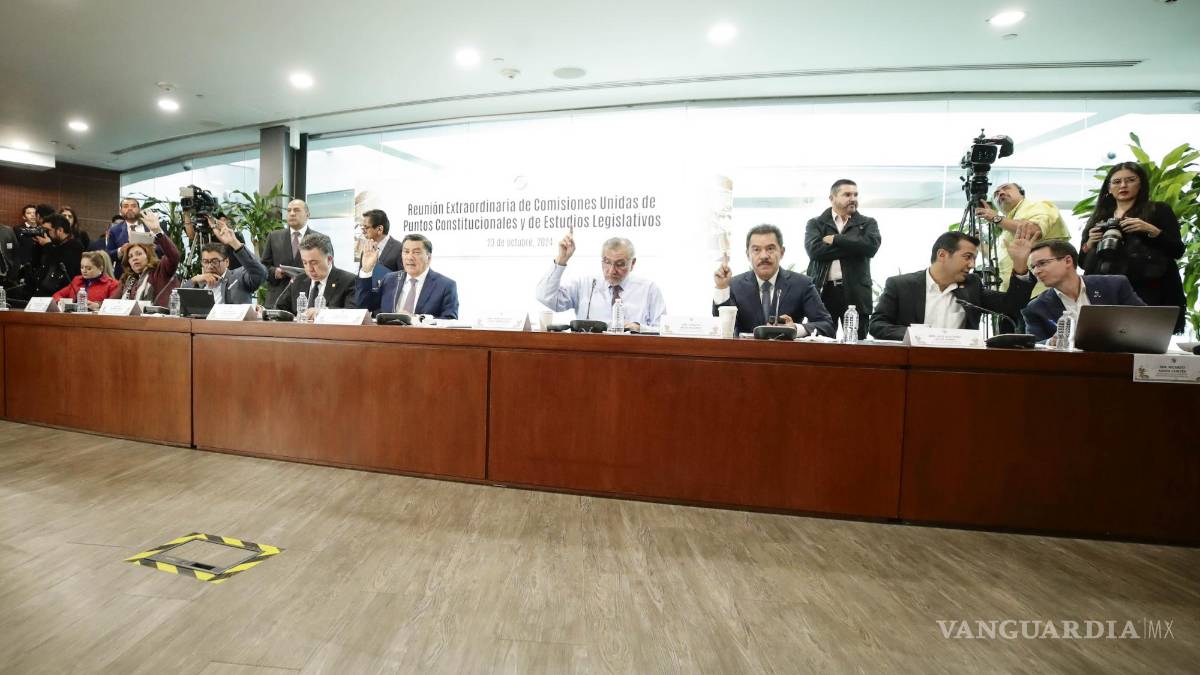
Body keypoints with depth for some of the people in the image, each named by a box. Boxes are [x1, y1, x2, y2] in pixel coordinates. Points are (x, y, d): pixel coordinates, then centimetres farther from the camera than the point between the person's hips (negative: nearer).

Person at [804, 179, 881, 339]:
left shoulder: (868, 223, 14)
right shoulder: (815, 224, 11)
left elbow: (871, 245, -7)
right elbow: (814, 249, -9)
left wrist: (835, 240, -7)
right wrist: (853, 246, -6)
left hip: (855, 293, 1)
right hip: (823, 291, -1)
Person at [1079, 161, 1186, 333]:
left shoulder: (1158, 210, 10)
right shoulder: (1098, 218, 17)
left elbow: (1178, 251, 1)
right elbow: (1083, 262, 14)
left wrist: (1151, 230, -12)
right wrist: (1089, 243, -4)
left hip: (1146, 293, -2)